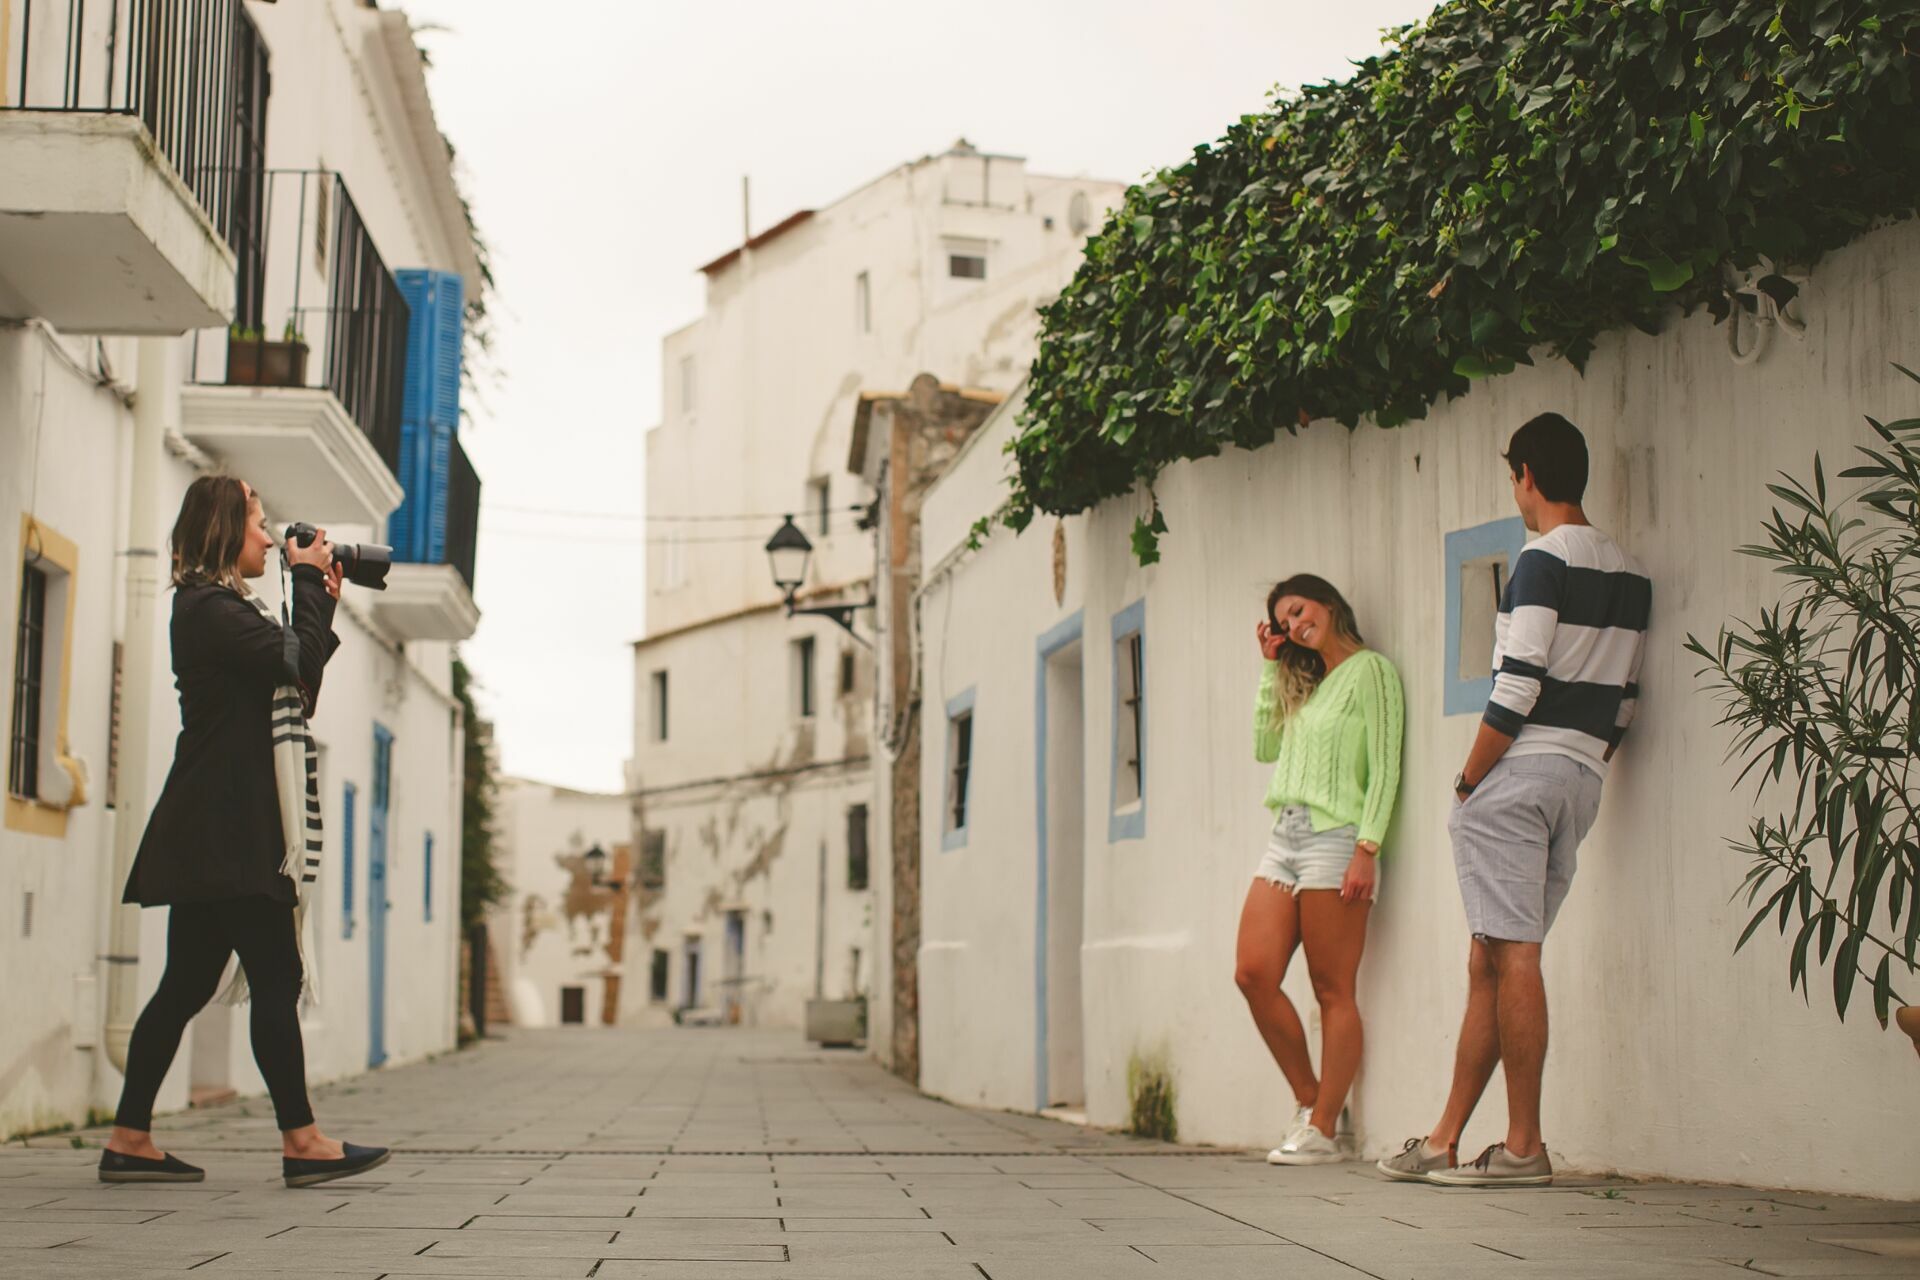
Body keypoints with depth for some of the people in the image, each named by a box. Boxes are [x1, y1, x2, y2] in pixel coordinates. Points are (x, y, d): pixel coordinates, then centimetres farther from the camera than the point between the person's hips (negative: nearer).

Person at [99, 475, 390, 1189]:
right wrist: (309, 581, -5)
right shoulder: (209, 607, -10)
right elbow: (300, 660, -19)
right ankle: (301, 1142, -5)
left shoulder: (215, 607, 21)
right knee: (276, 979, -8)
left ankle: (129, 1141, 11)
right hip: (226, 833, -10)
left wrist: (322, 602, 17)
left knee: (188, 983, 9)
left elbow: (294, 688, 22)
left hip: (222, 833, 10)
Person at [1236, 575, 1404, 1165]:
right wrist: (1271, 668, 19)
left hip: (1334, 839, -8)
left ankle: (1323, 1130, -3)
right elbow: (1265, 748, 20)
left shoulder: (1369, 670, -1)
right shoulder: (1305, 683, 23)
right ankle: (1309, 1099, 11)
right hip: (1284, 838, 8)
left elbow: (1384, 768, -7)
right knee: (1253, 973, -3)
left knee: (1333, 991, -5)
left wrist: (1367, 850, -16)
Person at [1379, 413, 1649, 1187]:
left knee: (1512, 955, -6)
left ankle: (1524, 1146, -5)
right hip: (1584, 778, 8)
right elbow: (1624, 702, 15)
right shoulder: (1628, 575, 15)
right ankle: (1444, 1142, 12)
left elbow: (1518, 689, -16)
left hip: (1520, 772, -8)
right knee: (1491, 962, 9)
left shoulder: (1543, 560, -10)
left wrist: (1469, 781, -9)